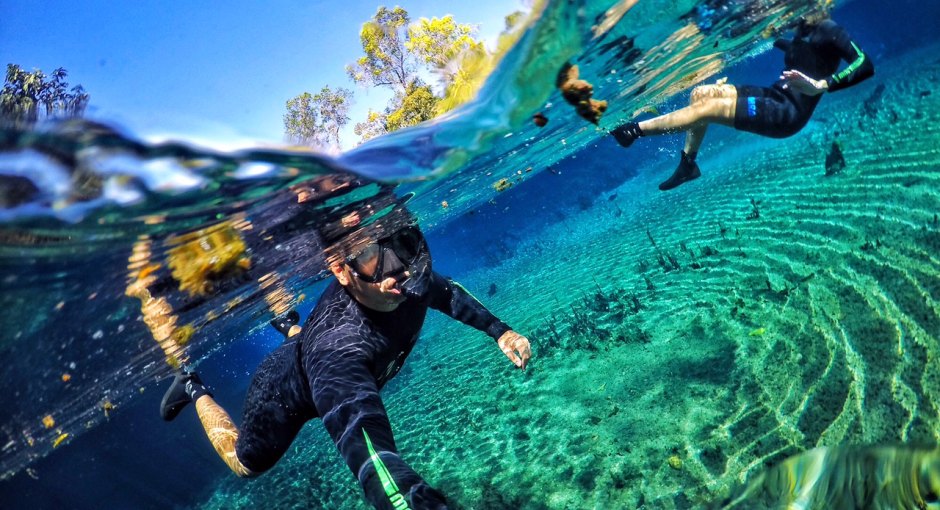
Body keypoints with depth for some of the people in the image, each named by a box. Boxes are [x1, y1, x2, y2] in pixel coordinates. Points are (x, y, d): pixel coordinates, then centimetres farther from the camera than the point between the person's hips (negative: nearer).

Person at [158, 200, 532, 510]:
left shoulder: (409, 283, -32)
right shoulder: (338, 348, -52)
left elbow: (446, 291, -6)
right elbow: (371, 455, -66)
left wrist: (499, 330, -14)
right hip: (284, 396, -6)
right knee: (245, 462, 23)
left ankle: (289, 326, 60)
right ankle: (195, 390, 39)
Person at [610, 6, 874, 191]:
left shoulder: (828, 31, -12)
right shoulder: (802, 33, 16)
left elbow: (865, 65, -27)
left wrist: (820, 85, -41)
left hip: (789, 112, -10)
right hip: (774, 97, 10)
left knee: (707, 108, -20)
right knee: (701, 93, 2)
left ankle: (633, 129, -14)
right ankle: (687, 164, 7)